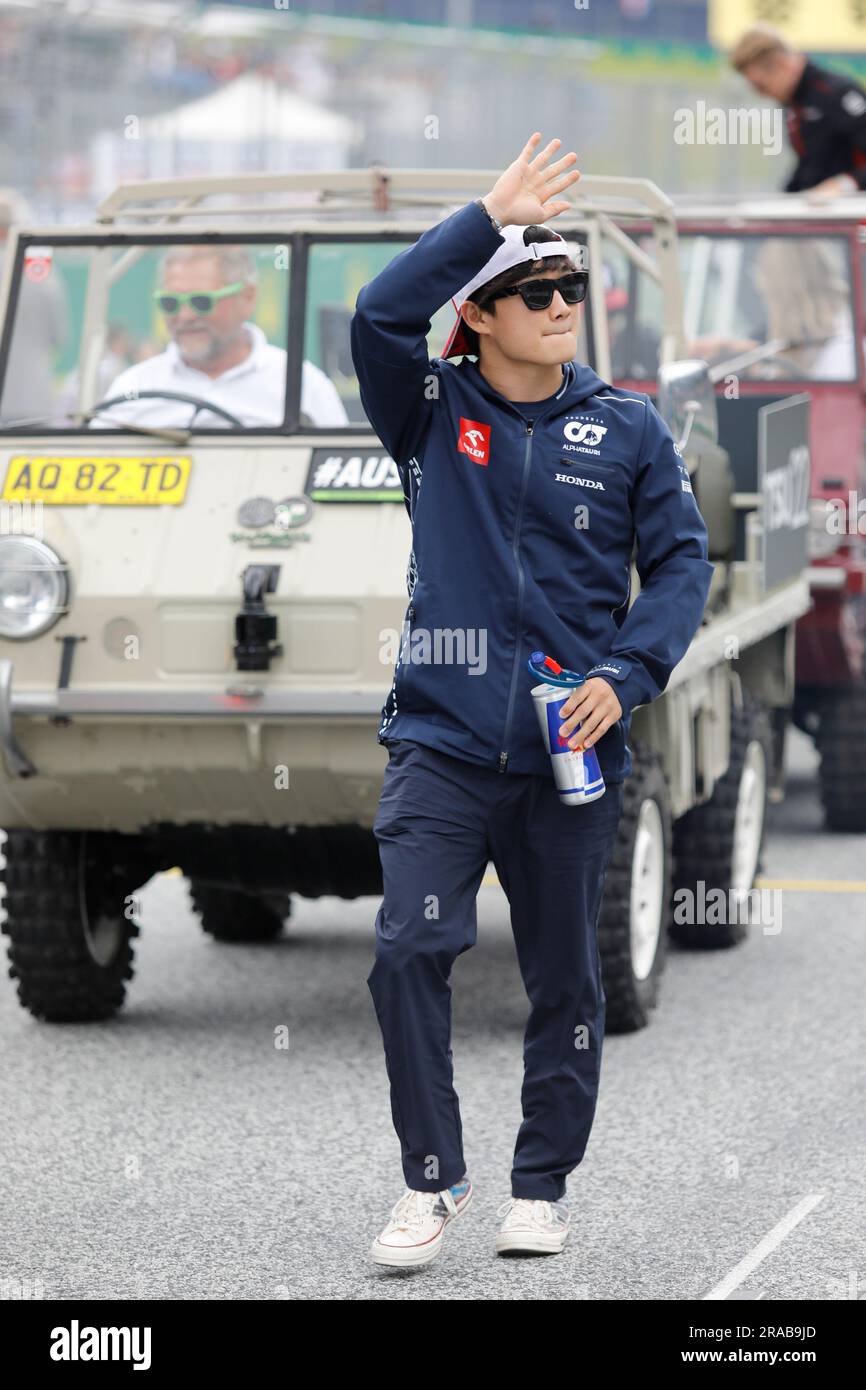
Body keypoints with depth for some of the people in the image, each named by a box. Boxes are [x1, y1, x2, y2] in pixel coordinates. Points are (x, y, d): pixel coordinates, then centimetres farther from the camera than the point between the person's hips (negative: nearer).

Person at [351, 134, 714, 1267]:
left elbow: (680, 560, 6)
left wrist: (624, 677, -9)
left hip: (571, 750, 1)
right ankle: (432, 1180, -4)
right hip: (442, 740, -1)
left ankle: (542, 1190, 21)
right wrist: (493, 218, -15)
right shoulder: (431, 413, 5)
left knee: (565, 980, 8)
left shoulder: (627, 430, 7)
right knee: (411, 948, -15)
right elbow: (381, 315, -12)